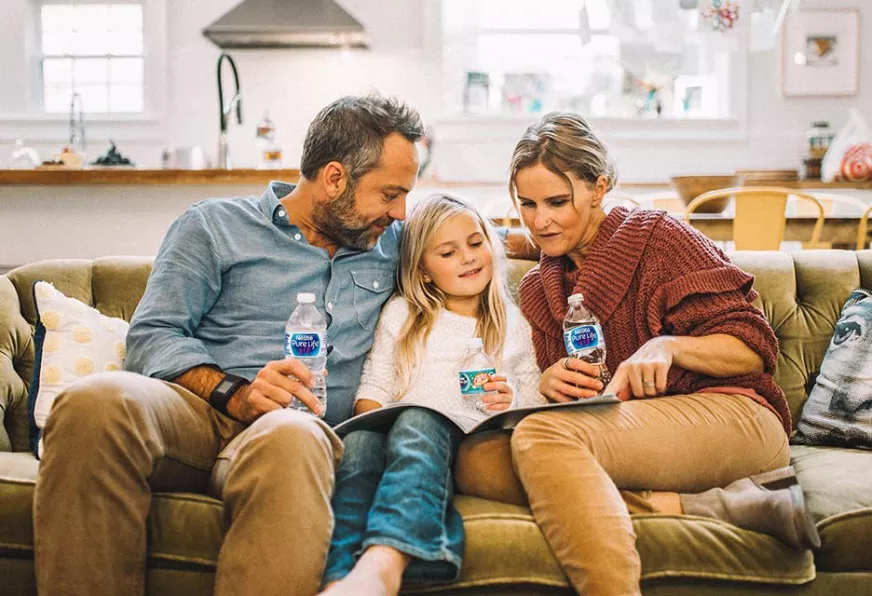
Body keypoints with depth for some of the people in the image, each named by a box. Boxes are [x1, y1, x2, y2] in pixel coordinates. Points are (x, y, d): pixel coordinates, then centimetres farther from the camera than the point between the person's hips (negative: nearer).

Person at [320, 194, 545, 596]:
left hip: (468, 440, -1)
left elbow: (537, 407, 21)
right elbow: (372, 390, 14)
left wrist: (512, 402, -2)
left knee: (417, 422, -37)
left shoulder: (513, 324, 25)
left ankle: (382, 564, -63)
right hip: (392, 431, 2)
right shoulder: (401, 313, 25)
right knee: (361, 438, -35)